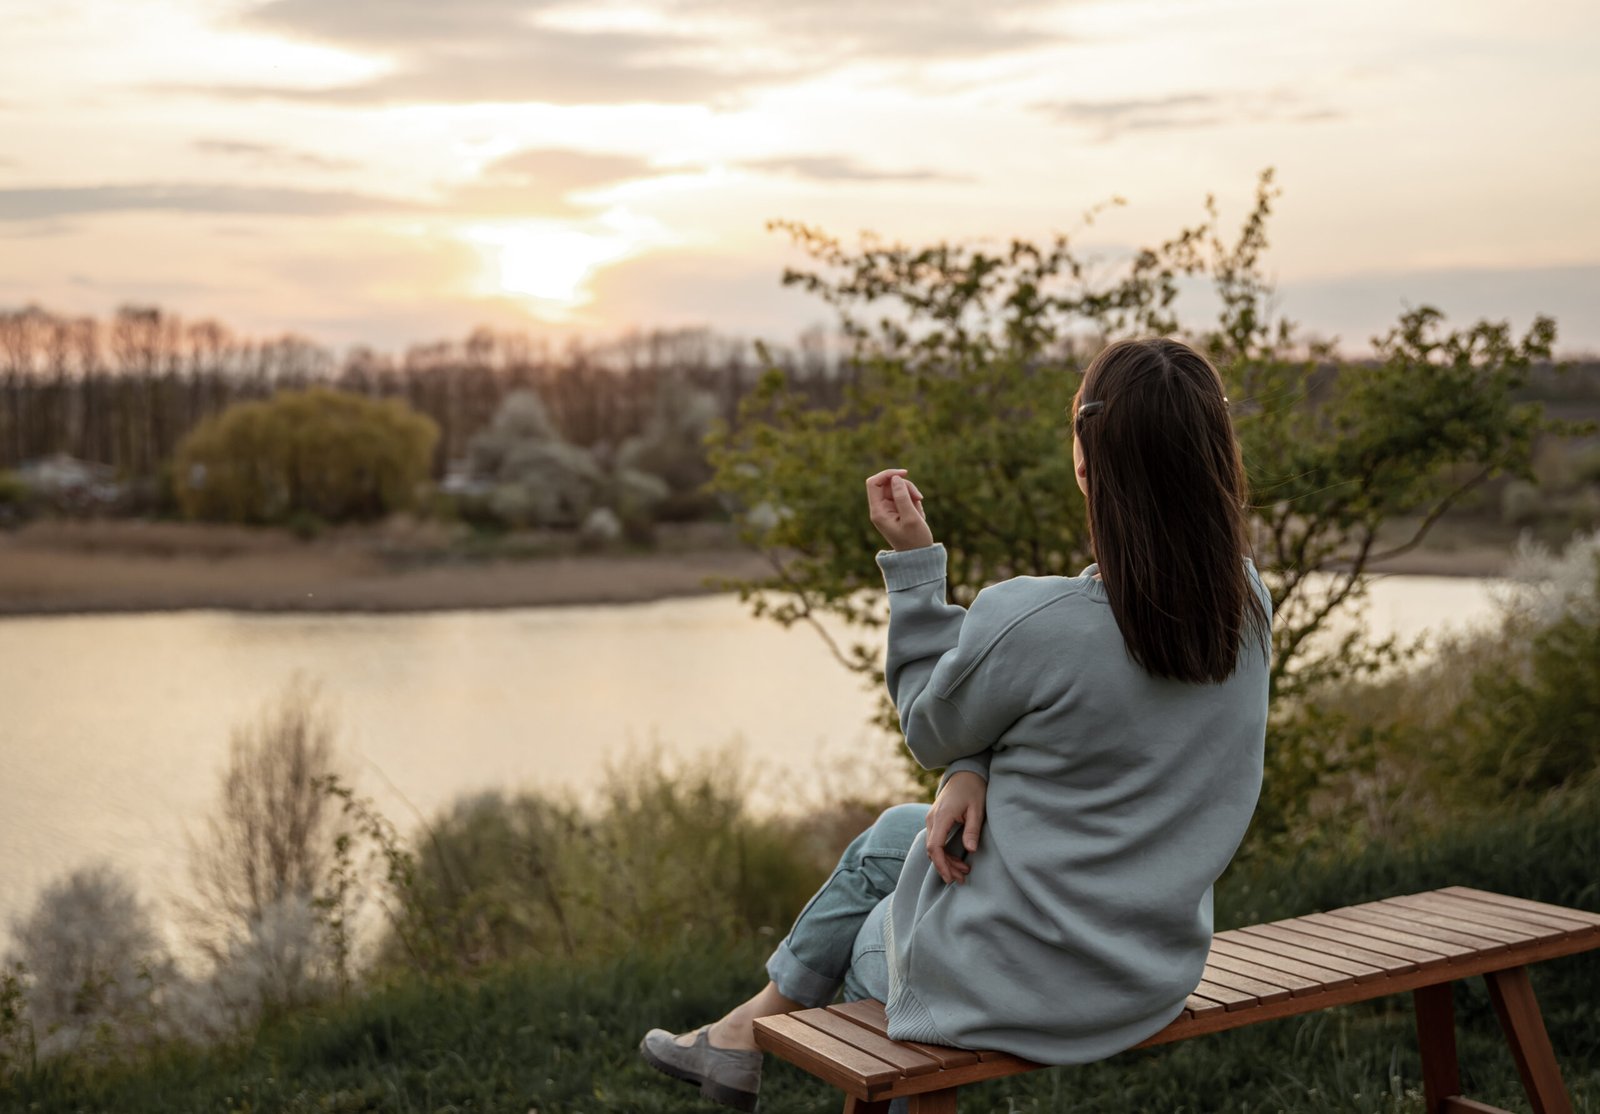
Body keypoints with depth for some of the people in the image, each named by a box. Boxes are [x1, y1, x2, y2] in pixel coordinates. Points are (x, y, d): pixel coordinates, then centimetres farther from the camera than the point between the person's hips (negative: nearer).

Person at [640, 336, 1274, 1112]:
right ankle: (750, 1029, 41)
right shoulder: (1245, 604, -8)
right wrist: (976, 773, -10)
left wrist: (912, 560, -4)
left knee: (868, 943, 28)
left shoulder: (1026, 621, -29)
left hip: (1022, 979, -6)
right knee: (892, 834, 27)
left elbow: (932, 731, -7)